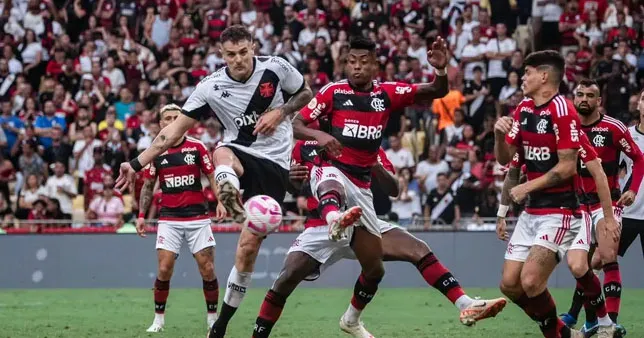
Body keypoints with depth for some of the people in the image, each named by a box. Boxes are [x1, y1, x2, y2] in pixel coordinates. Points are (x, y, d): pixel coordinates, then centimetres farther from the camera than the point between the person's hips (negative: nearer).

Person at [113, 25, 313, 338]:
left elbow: (305, 94, 11)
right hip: (239, 154, 1)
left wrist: (280, 112, -10)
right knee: (222, 155, -39)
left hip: (273, 166, -1)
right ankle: (231, 199, -72)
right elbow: (173, 132, -3)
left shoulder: (276, 68, -8)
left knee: (248, 246, -6)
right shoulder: (211, 87, -7)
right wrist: (136, 164, -8)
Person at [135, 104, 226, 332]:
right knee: (164, 270, -8)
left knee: (207, 270, -3)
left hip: (197, 217, 0)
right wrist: (141, 216, 4)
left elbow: (212, 177, 5)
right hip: (169, 219, 0)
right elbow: (147, 186, 11)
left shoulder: (197, 147, 1)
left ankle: (213, 319, 11)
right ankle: (158, 319, 6)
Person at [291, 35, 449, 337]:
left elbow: (437, 92, -2)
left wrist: (441, 70, -24)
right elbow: (296, 124, -8)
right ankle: (334, 219, -80)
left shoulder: (387, 93, 2)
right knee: (332, 186, -45)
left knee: (375, 269, 9)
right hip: (332, 170, -4)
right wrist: (318, 135, -29)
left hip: (362, 184, 4)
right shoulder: (333, 92, -5)